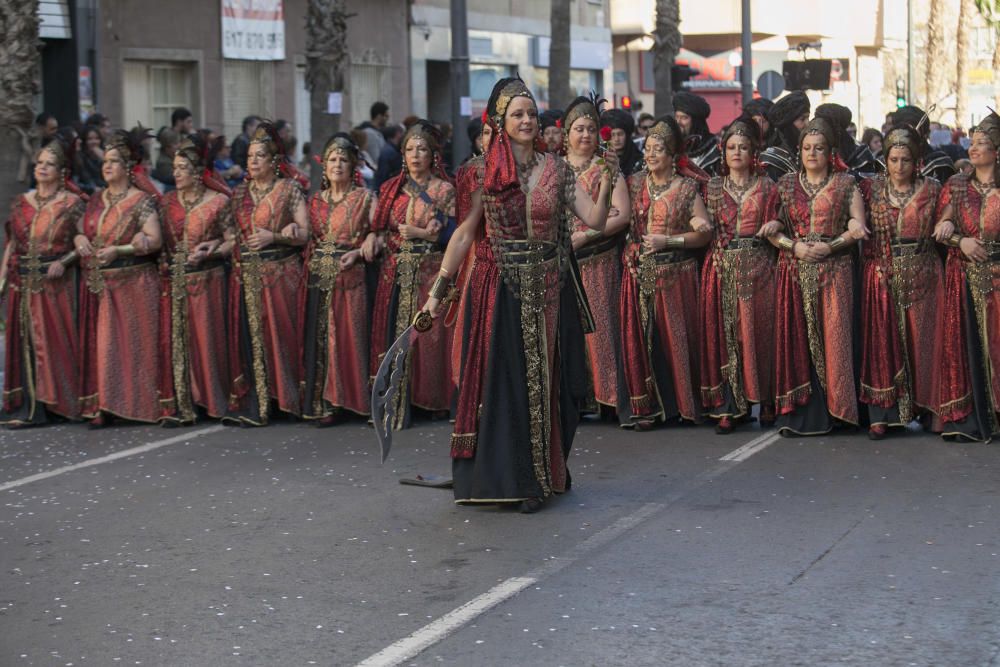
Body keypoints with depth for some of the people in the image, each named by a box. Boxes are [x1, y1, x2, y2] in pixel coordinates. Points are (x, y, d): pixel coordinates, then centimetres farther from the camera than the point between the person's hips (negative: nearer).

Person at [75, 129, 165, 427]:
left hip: (132, 282, -5)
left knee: (132, 342, -3)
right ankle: (103, 405, 6)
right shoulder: (97, 199, 14)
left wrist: (118, 249, -22)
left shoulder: (142, 201, -4)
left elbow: (154, 240, -12)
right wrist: (80, 239, -4)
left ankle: (136, 402, 4)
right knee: (100, 344, 3)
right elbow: (82, 229, 20)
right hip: (97, 284, 6)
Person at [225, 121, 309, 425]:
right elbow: (231, 230, 20)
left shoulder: (290, 189, 2)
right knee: (247, 337, -2)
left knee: (277, 333, -6)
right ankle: (248, 403, 0)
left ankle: (279, 398, 1)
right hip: (245, 274, 4)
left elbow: (304, 233, -3)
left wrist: (274, 237, -15)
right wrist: (238, 245, 0)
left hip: (280, 273, -4)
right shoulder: (239, 192, 15)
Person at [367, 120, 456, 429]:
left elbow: (453, 235, -3)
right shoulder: (392, 189, 13)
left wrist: (421, 233, -13)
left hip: (430, 273, -3)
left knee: (428, 334, -5)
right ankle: (395, 406, 0)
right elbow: (381, 227, 15)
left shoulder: (445, 190, 3)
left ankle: (432, 400, 4)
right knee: (394, 334, -2)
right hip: (396, 273, 3)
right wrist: (372, 237, -6)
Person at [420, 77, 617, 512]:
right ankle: (508, 478, 12)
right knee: (503, 381, 1)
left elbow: (594, 219, -2)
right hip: (500, 289, -1)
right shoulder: (482, 171, 0)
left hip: (548, 290, 2)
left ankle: (544, 474, 15)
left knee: (547, 381, 5)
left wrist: (607, 182, -18)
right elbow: (464, 234, -1)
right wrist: (438, 289, -5)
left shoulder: (555, 169, 5)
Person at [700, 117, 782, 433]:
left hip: (757, 267, -1)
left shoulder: (766, 187, 10)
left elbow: (774, 224, 11)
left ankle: (765, 402, 7)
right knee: (724, 334, -4)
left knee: (758, 332, -2)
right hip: (723, 268, 1)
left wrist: (774, 226, -9)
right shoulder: (713, 187, 13)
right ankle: (729, 407, -3)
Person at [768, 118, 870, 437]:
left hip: (833, 271, -1)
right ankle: (796, 412, 0)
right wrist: (794, 246, -10)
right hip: (795, 272, 1)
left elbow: (858, 227, 1)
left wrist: (829, 246, -12)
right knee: (795, 340, -4)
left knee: (831, 337, -6)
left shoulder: (845, 184, 7)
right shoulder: (785, 184, 12)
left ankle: (827, 412, -1)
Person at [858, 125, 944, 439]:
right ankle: (881, 414, 2)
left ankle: (926, 408, 15)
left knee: (922, 341, 4)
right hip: (882, 276, 0)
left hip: (921, 275, 0)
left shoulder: (932, 189, 6)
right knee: (882, 344, -1)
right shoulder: (870, 188, 5)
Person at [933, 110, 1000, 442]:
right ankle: (968, 418, 2)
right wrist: (960, 241, -11)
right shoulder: (957, 185, 10)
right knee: (967, 346, -2)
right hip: (964, 278, 1)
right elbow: (940, 230, 7)